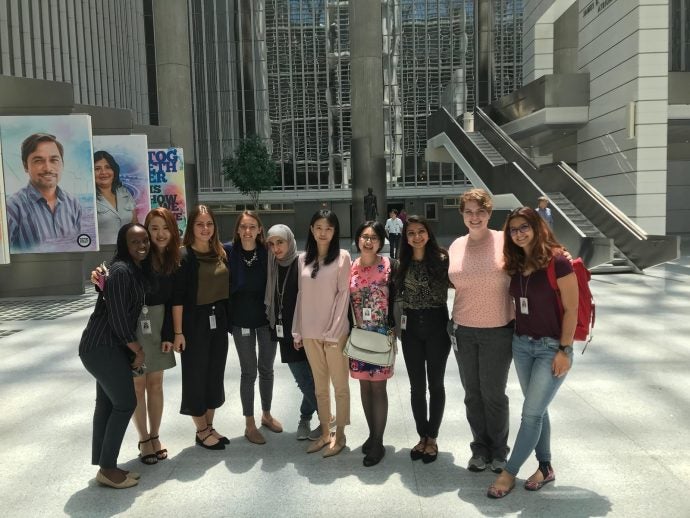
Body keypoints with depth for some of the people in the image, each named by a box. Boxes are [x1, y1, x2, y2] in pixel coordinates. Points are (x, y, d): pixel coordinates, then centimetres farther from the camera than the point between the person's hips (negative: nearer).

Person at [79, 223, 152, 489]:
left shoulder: (140, 269, 9)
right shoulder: (121, 271, -19)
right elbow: (118, 317, -20)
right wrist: (139, 350, -11)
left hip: (108, 346, 9)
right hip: (102, 347, -9)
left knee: (107, 403, 13)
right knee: (125, 403, -3)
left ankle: (103, 464, 23)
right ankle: (107, 469, 9)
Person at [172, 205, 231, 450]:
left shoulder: (222, 253, 6)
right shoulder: (184, 255, -11)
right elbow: (177, 297, -14)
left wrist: (227, 319, 9)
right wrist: (178, 332, -16)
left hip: (218, 320, 6)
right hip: (195, 322, -6)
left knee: (215, 374, 13)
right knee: (196, 375, 6)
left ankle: (209, 426, 29)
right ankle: (201, 431, 22)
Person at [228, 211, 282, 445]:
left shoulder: (267, 253, -4)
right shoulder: (230, 254, -7)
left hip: (267, 317, 2)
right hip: (241, 319, -2)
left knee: (266, 369, 14)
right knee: (249, 372, 6)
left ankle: (266, 414, 34)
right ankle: (250, 424, 21)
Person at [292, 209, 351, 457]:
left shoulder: (342, 257, -5)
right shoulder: (303, 258, 8)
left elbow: (343, 294, -8)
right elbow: (301, 295, 9)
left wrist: (332, 331, -13)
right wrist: (297, 330, 7)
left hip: (335, 331, -4)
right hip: (310, 332, 4)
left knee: (339, 385, 6)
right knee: (320, 386, 14)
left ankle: (340, 435, 19)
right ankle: (325, 433, 26)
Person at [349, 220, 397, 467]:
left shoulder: (388, 265, -7)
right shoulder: (351, 267, 2)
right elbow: (347, 300, 9)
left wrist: (393, 328, -7)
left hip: (381, 333, -4)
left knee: (378, 387, 1)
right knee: (364, 385, 13)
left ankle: (378, 442, 13)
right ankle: (372, 433, 30)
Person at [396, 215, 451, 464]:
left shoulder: (442, 258, -5)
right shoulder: (401, 264, 5)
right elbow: (397, 296, 11)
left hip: (436, 324, -3)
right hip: (411, 327, 3)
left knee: (435, 384, 8)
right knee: (416, 386, 10)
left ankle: (432, 438, 23)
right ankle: (422, 436, 26)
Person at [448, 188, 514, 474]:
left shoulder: (503, 241, -9)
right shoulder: (456, 246, 4)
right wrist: (453, 321, 9)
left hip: (498, 330, -4)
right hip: (463, 331, 4)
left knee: (493, 394, 8)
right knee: (472, 394, 14)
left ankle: (499, 451, 30)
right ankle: (480, 449, 32)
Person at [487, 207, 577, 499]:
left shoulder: (557, 261, -15)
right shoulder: (515, 265, 4)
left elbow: (571, 309, -14)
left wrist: (564, 350, -15)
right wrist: (514, 338, 5)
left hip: (552, 347, -6)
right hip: (521, 345, 6)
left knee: (531, 413, -2)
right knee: (537, 410, 15)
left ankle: (509, 473, 11)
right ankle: (545, 468, 30)